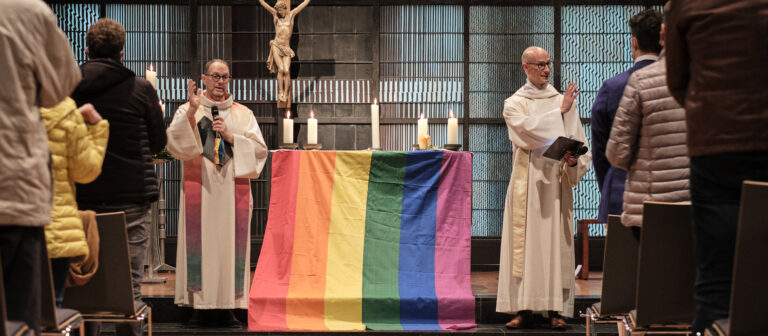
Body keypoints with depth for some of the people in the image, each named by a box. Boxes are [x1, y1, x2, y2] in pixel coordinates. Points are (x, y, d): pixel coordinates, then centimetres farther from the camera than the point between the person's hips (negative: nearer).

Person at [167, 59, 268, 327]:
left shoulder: (243, 114, 14)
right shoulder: (187, 111, 10)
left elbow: (260, 149, 6)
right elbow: (174, 143, -6)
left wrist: (231, 137, -6)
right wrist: (191, 112, -14)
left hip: (232, 190, 1)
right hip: (199, 188, -1)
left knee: (231, 243, -2)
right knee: (199, 243, -5)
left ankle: (228, 307, 2)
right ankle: (199, 305, -1)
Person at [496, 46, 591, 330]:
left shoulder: (563, 101, 14)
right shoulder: (514, 104, 9)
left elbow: (579, 143, 9)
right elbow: (528, 129, -12)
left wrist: (574, 159, -11)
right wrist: (559, 112, -9)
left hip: (556, 181, 1)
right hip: (527, 182, -1)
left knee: (556, 242, -3)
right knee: (524, 241, -5)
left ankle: (556, 310, -2)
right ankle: (524, 309, -3)